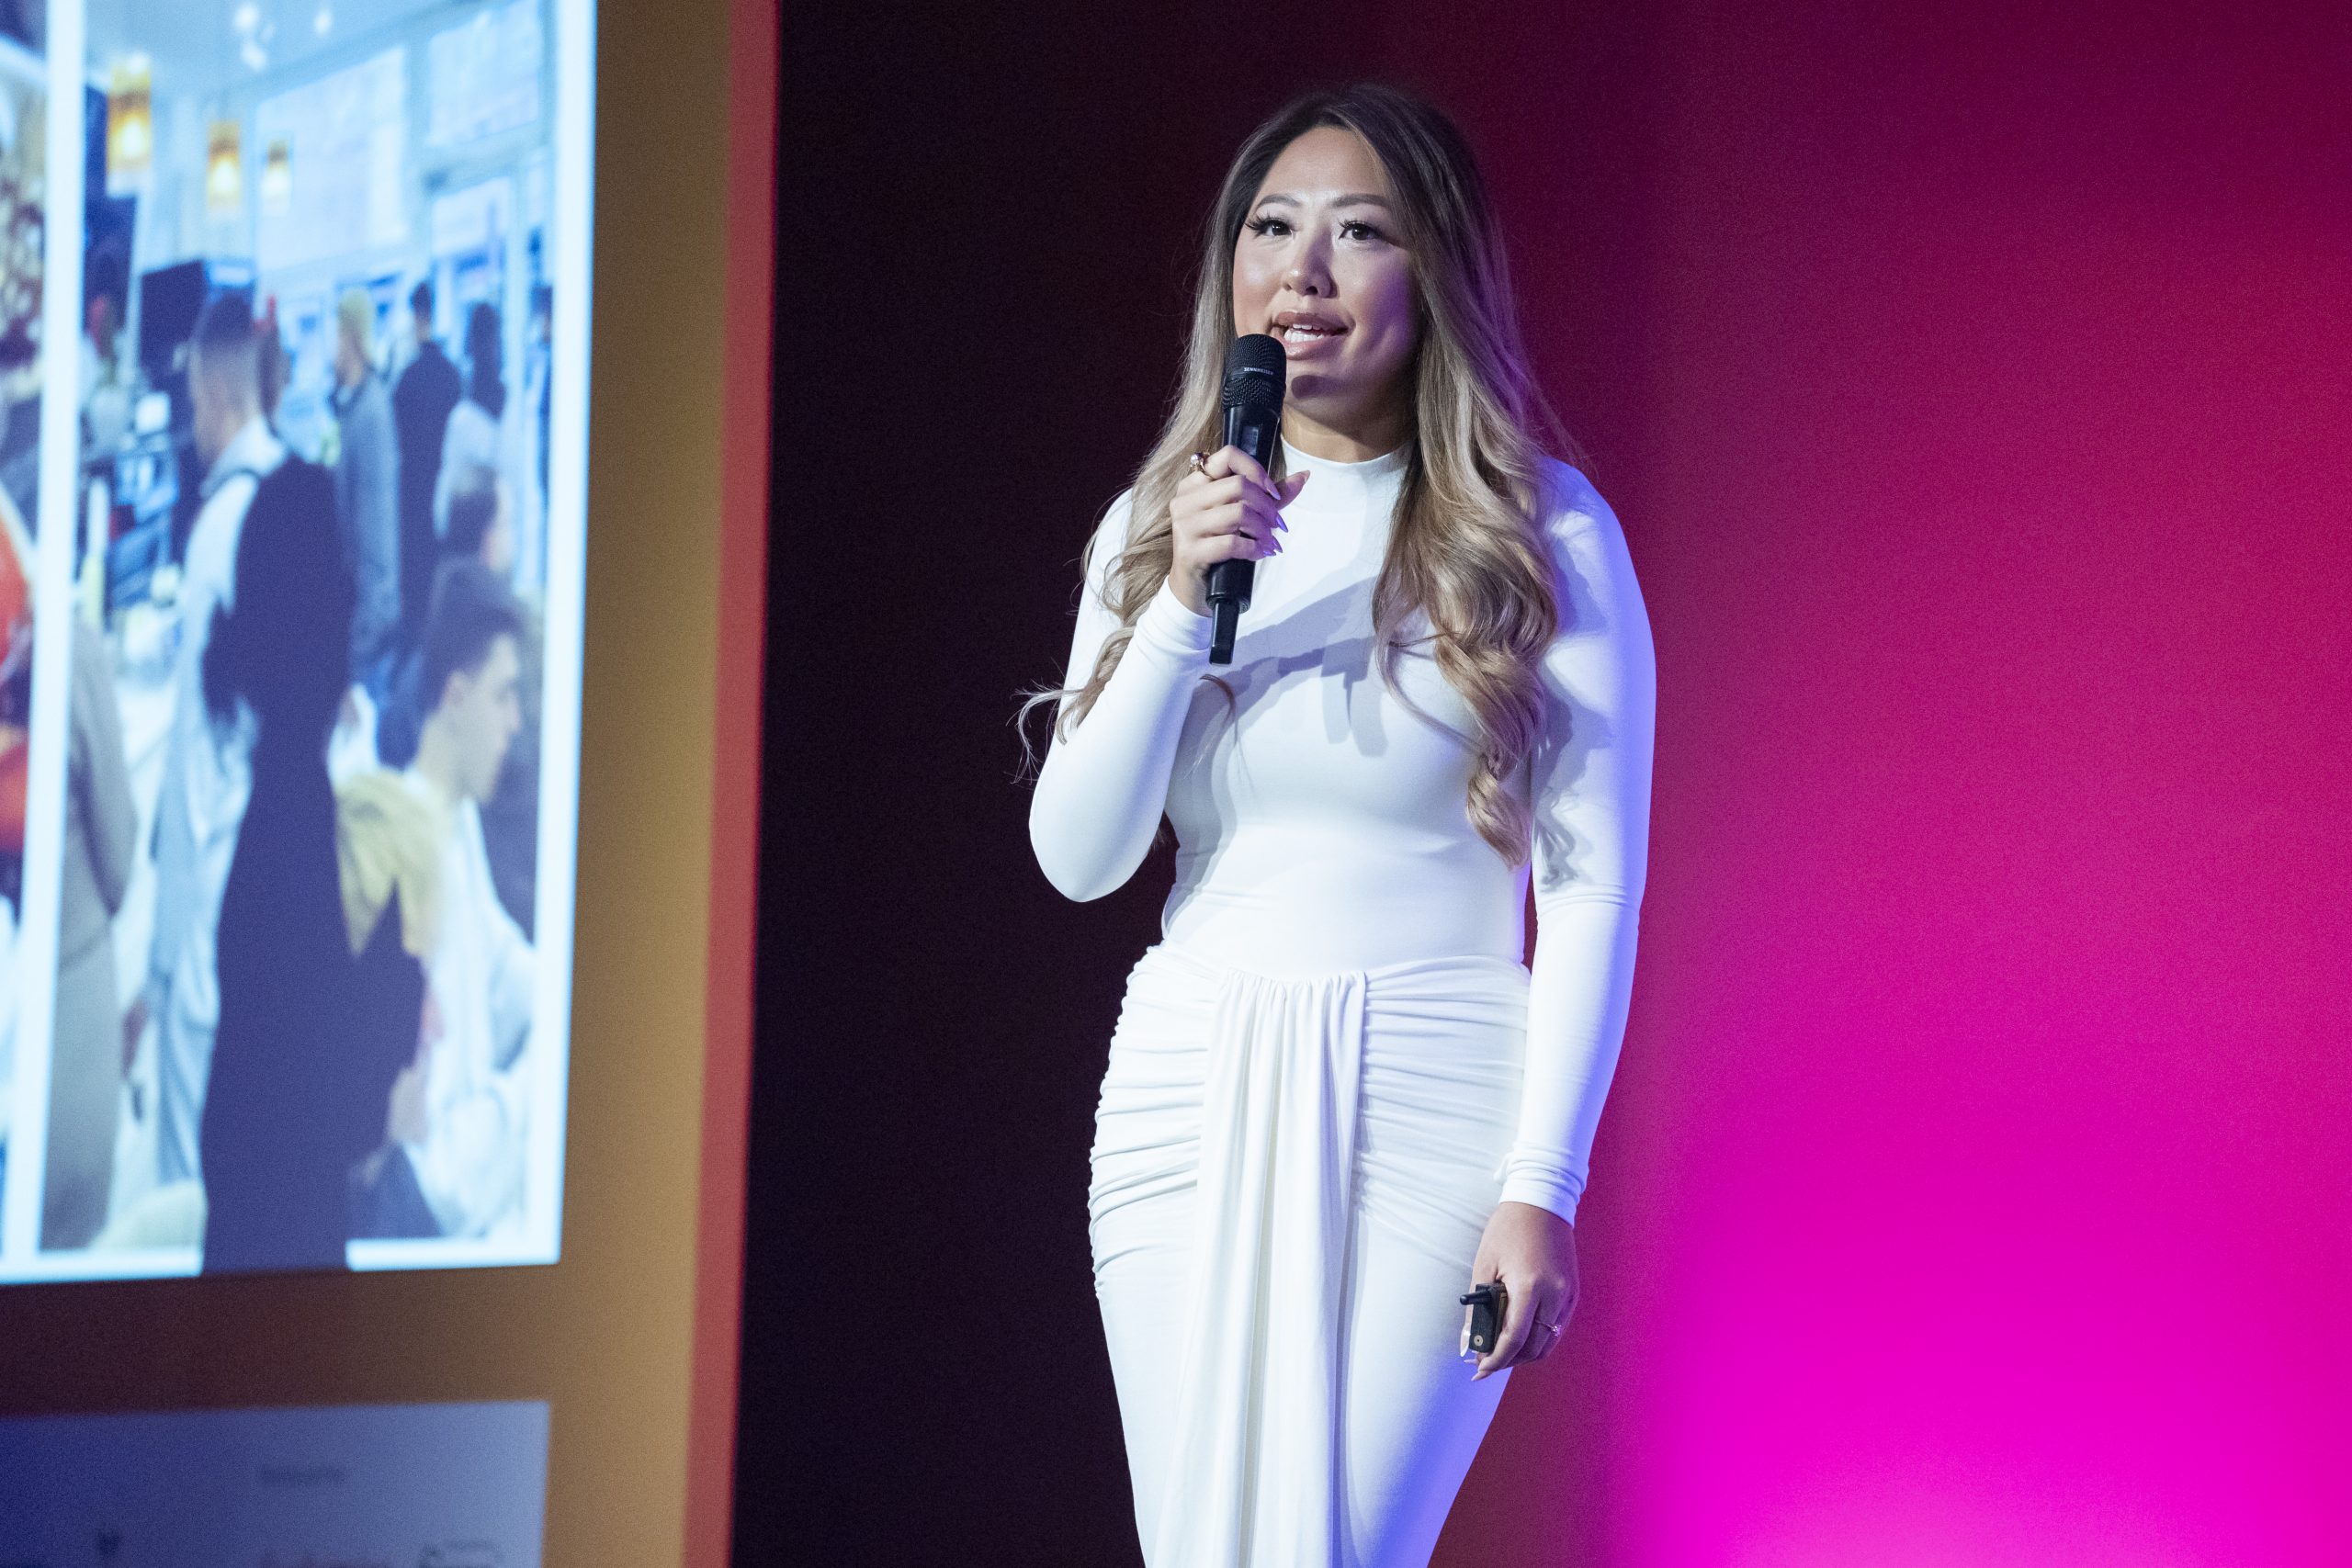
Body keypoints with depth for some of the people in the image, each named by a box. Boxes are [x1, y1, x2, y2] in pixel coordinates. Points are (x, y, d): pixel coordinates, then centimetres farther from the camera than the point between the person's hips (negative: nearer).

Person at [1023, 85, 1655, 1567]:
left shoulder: (1542, 531, -2)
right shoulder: (1155, 525, 11)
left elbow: (1593, 885, -5)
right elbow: (1078, 856, 4)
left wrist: (1542, 1186, -12)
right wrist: (1184, 604, -9)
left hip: (1426, 1111, -4)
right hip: (1191, 1097, 4)